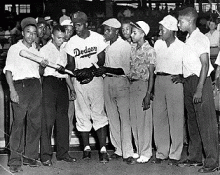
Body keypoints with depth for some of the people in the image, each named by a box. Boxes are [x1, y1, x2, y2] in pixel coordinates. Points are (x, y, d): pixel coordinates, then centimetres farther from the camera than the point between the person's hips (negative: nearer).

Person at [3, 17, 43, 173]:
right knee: (18, 122, -10)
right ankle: (15, 160, -8)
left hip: (35, 86, 5)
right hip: (20, 85, -5)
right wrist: (12, 90, -13)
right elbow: (8, 70, -1)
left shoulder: (36, 51, 19)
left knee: (35, 122, 2)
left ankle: (30, 156, 11)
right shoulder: (14, 49, 4)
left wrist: (40, 89, 10)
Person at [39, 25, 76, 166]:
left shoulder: (63, 51, 20)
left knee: (63, 119, 7)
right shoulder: (45, 50, 1)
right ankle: (46, 156, -9)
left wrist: (72, 88, 23)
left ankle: (63, 153, 14)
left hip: (62, 84, 7)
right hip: (49, 83, -6)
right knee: (48, 119, -10)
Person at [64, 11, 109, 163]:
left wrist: (92, 69, -18)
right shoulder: (72, 42, 6)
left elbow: (101, 60, 0)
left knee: (99, 113, -7)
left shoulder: (98, 38, 0)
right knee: (82, 115, 5)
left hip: (95, 78, -2)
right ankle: (86, 148, 14)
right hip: (79, 80, 3)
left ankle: (103, 149, -8)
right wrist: (64, 69, -16)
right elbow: (71, 65, 7)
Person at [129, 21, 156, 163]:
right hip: (131, 85, 6)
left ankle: (146, 152, 5)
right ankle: (138, 150, 17)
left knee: (144, 119, -3)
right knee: (134, 119, 8)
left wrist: (148, 94, -15)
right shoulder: (132, 48, 11)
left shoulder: (149, 50, -8)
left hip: (143, 85, -6)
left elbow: (151, 74, -10)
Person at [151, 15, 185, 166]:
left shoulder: (181, 46, -4)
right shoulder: (157, 44, 10)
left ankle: (175, 154, 6)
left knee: (176, 119, -1)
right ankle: (161, 152, 16)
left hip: (174, 81, -5)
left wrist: (181, 77, -12)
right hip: (159, 81, 5)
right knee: (159, 118, 6)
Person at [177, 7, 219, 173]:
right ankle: (195, 157, 22)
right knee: (192, 122, 13)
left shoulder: (200, 39, -12)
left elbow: (205, 65, -18)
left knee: (206, 122, -7)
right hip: (188, 82, 9)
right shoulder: (188, 39, 14)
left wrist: (199, 89, -22)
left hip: (201, 81, -9)